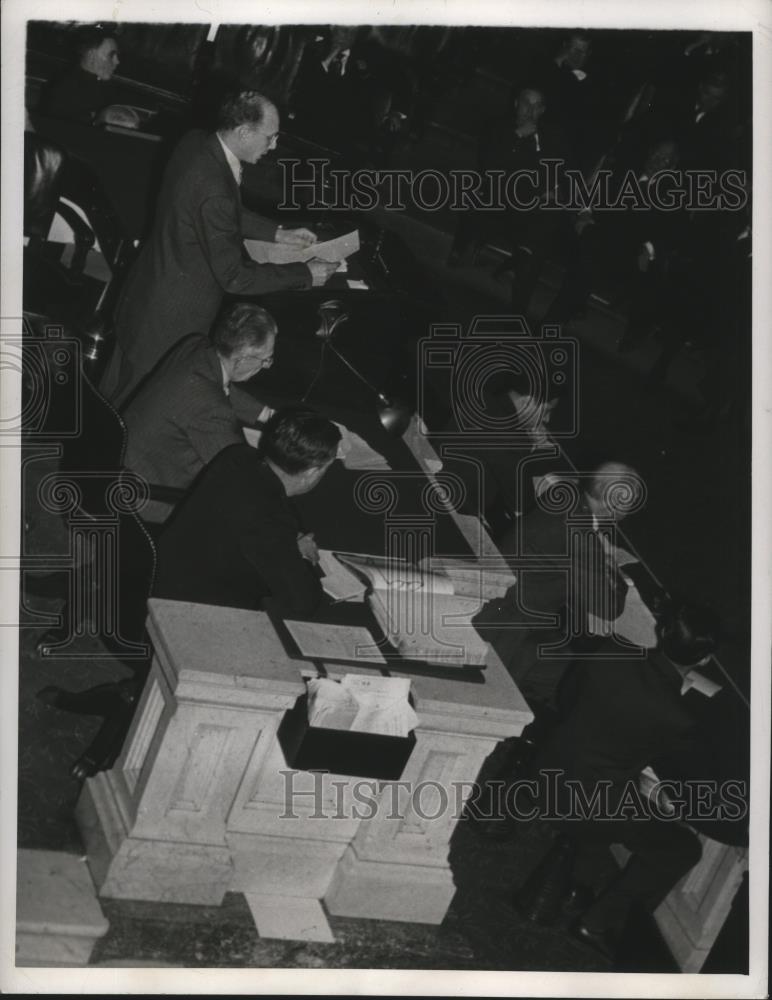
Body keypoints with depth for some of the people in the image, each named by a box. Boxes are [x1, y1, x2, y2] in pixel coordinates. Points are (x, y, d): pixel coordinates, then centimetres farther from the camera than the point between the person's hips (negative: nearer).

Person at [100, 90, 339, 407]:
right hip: (173, 319, -9)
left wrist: (278, 233, 6)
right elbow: (234, 277, -27)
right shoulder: (212, 190, -35)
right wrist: (305, 274, -19)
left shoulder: (197, 143, -6)